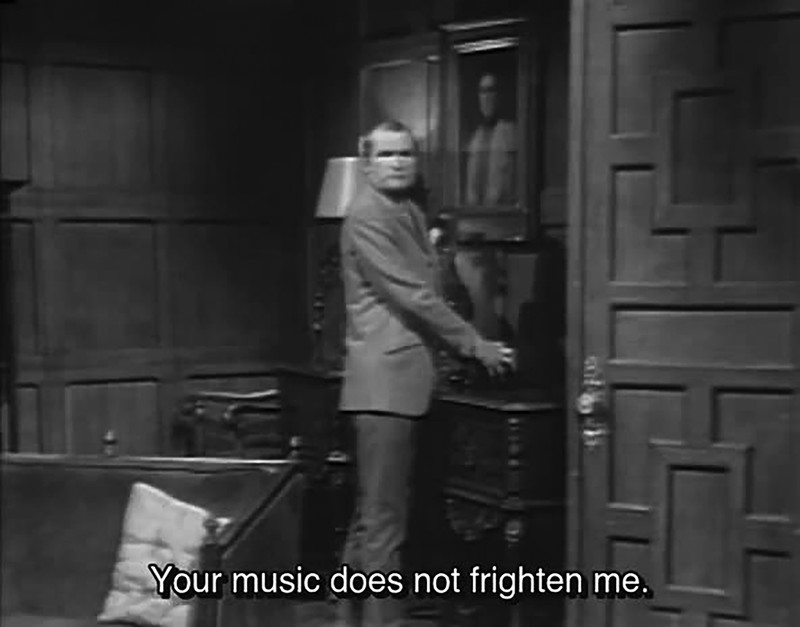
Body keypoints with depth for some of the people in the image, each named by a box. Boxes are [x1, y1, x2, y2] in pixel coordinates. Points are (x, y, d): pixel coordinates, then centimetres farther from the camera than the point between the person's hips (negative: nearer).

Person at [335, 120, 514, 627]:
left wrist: (467, 345, 11)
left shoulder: (413, 213, 18)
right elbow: (412, 296, -16)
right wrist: (476, 346, -11)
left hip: (406, 378, 9)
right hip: (385, 380, -9)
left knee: (374, 514, 15)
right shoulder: (367, 217, -11)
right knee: (385, 518, -6)